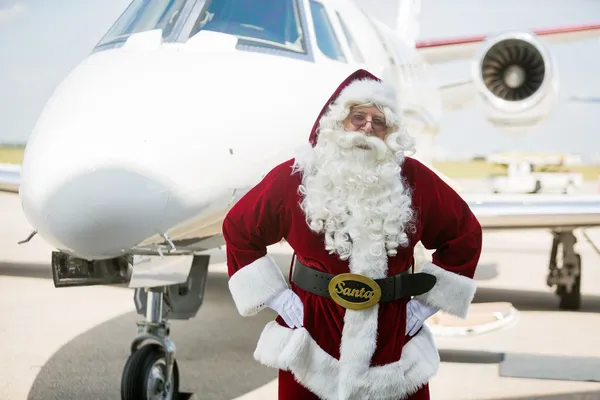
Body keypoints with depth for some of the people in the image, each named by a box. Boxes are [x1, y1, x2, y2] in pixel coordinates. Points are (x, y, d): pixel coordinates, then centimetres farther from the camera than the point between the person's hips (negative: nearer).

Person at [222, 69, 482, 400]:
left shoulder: (413, 179, -2)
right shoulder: (294, 176, -5)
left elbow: (464, 235, 8)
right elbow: (239, 228, 5)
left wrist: (426, 303, 3)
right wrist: (277, 298, -1)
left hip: (391, 338, 1)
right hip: (312, 338, -1)